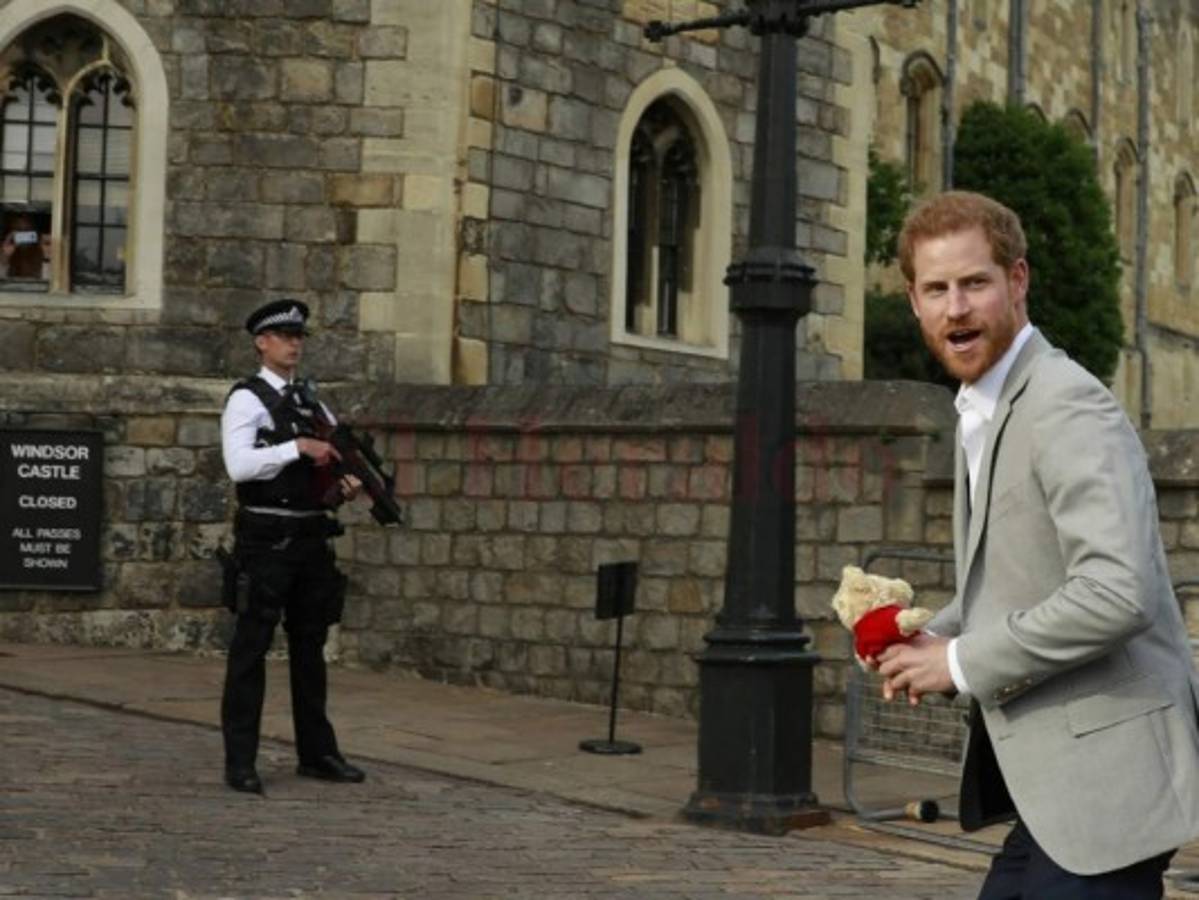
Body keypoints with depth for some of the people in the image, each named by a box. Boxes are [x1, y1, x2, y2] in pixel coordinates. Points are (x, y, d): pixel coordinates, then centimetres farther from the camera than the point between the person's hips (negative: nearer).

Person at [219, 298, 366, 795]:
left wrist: (348, 484, 0)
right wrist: (298, 447, -21)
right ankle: (239, 762, 0)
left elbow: (337, 455, 22)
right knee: (250, 650, -4)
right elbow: (239, 465, -19)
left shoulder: (312, 403, 16)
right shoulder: (247, 399, -5)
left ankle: (317, 753, 22)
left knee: (310, 648, 13)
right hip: (266, 539, -7)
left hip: (311, 539, 7)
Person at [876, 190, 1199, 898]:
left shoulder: (1068, 407, -16)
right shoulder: (984, 412, 13)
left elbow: (1118, 593, -27)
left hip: (1106, 780, -9)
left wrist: (963, 662, -18)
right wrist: (931, 639, 6)